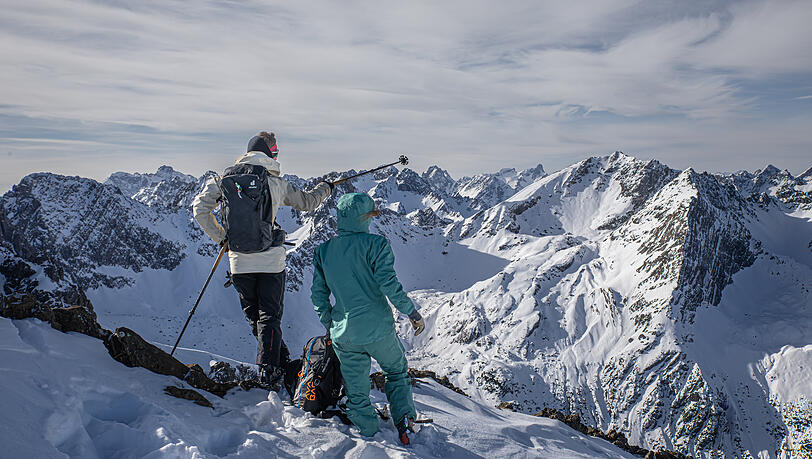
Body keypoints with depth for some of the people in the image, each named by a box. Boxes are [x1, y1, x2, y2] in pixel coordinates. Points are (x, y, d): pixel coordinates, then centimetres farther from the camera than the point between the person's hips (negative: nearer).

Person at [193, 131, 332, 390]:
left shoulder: (225, 179, 2)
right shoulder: (276, 182, -4)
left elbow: (199, 208, 1)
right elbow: (306, 202, 9)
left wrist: (219, 237, 10)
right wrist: (325, 188, 29)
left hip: (239, 261, 3)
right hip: (270, 260, -3)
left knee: (253, 315, 18)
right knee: (270, 315, 7)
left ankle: (282, 360, 30)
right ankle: (269, 369, 0)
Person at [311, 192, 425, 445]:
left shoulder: (322, 251, 5)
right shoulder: (375, 244, -10)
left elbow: (318, 294, 8)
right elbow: (389, 284, -18)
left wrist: (328, 325, 20)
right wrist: (412, 312, -7)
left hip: (344, 336, 3)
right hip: (379, 330, -3)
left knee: (357, 392, 17)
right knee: (397, 372, 22)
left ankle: (368, 433, 24)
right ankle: (404, 417, 12)